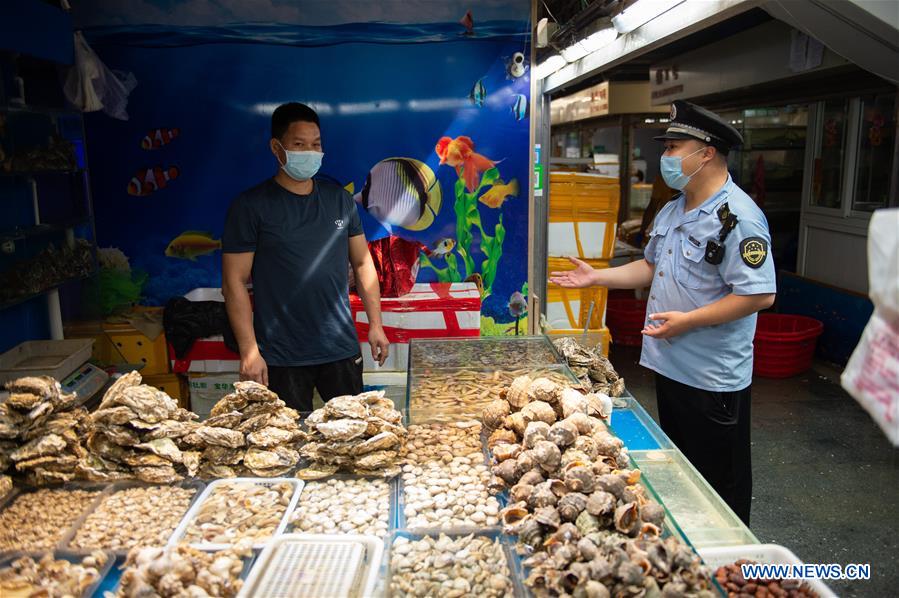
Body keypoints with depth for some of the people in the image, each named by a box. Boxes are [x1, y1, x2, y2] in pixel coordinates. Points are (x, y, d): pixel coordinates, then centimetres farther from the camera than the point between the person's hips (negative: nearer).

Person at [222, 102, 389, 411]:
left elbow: (362, 263, 12)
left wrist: (375, 324, 6)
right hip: (281, 357, -3)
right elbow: (234, 282, -7)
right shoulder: (250, 206, -6)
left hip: (342, 348, 4)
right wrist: (249, 351, -12)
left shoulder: (340, 199, 7)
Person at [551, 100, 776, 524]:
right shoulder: (673, 211, 10)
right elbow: (652, 267, 20)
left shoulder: (737, 216, -20)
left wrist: (688, 320, -25)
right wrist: (597, 277, 10)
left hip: (713, 377, -9)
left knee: (719, 481, 8)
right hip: (669, 363, 9)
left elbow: (760, 294, -25)